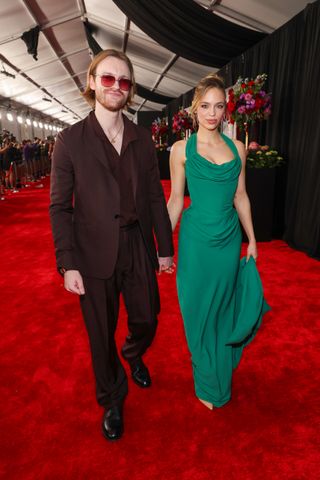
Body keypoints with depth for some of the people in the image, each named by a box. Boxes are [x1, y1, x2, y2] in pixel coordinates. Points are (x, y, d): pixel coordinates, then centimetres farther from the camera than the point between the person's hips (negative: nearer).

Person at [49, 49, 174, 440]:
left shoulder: (143, 139, 5)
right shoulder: (70, 140, -3)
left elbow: (155, 197, 6)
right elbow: (60, 206, -4)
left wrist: (165, 247, 6)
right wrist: (68, 264, -9)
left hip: (139, 250, 3)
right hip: (95, 256, -2)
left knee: (146, 322, 16)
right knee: (102, 337, 13)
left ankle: (133, 355, 54)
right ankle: (111, 401, 41)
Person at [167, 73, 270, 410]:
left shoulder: (236, 148, 5)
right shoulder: (181, 149, -2)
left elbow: (240, 197, 9)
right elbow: (175, 200, -2)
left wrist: (252, 240, 10)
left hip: (230, 238, 3)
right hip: (197, 239, -2)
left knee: (224, 308, 17)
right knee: (200, 311, 10)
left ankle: (223, 367, 45)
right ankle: (210, 383, 34)